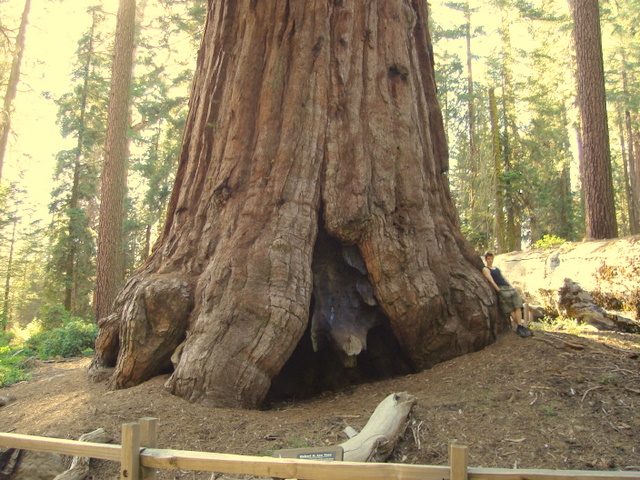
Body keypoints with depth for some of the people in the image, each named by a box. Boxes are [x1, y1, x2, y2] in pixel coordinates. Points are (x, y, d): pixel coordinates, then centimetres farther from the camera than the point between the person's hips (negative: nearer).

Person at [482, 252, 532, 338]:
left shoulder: (497, 268, 27)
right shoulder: (485, 269, 5)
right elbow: (491, 280, -7)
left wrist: (511, 287, 13)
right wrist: (498, 290, -16)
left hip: (508, 287, 7)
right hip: (500, 289, -7)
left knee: (517, 305, -10)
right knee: (510, 309, -14)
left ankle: (520, 327, -16)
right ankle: (522, 326, -14)